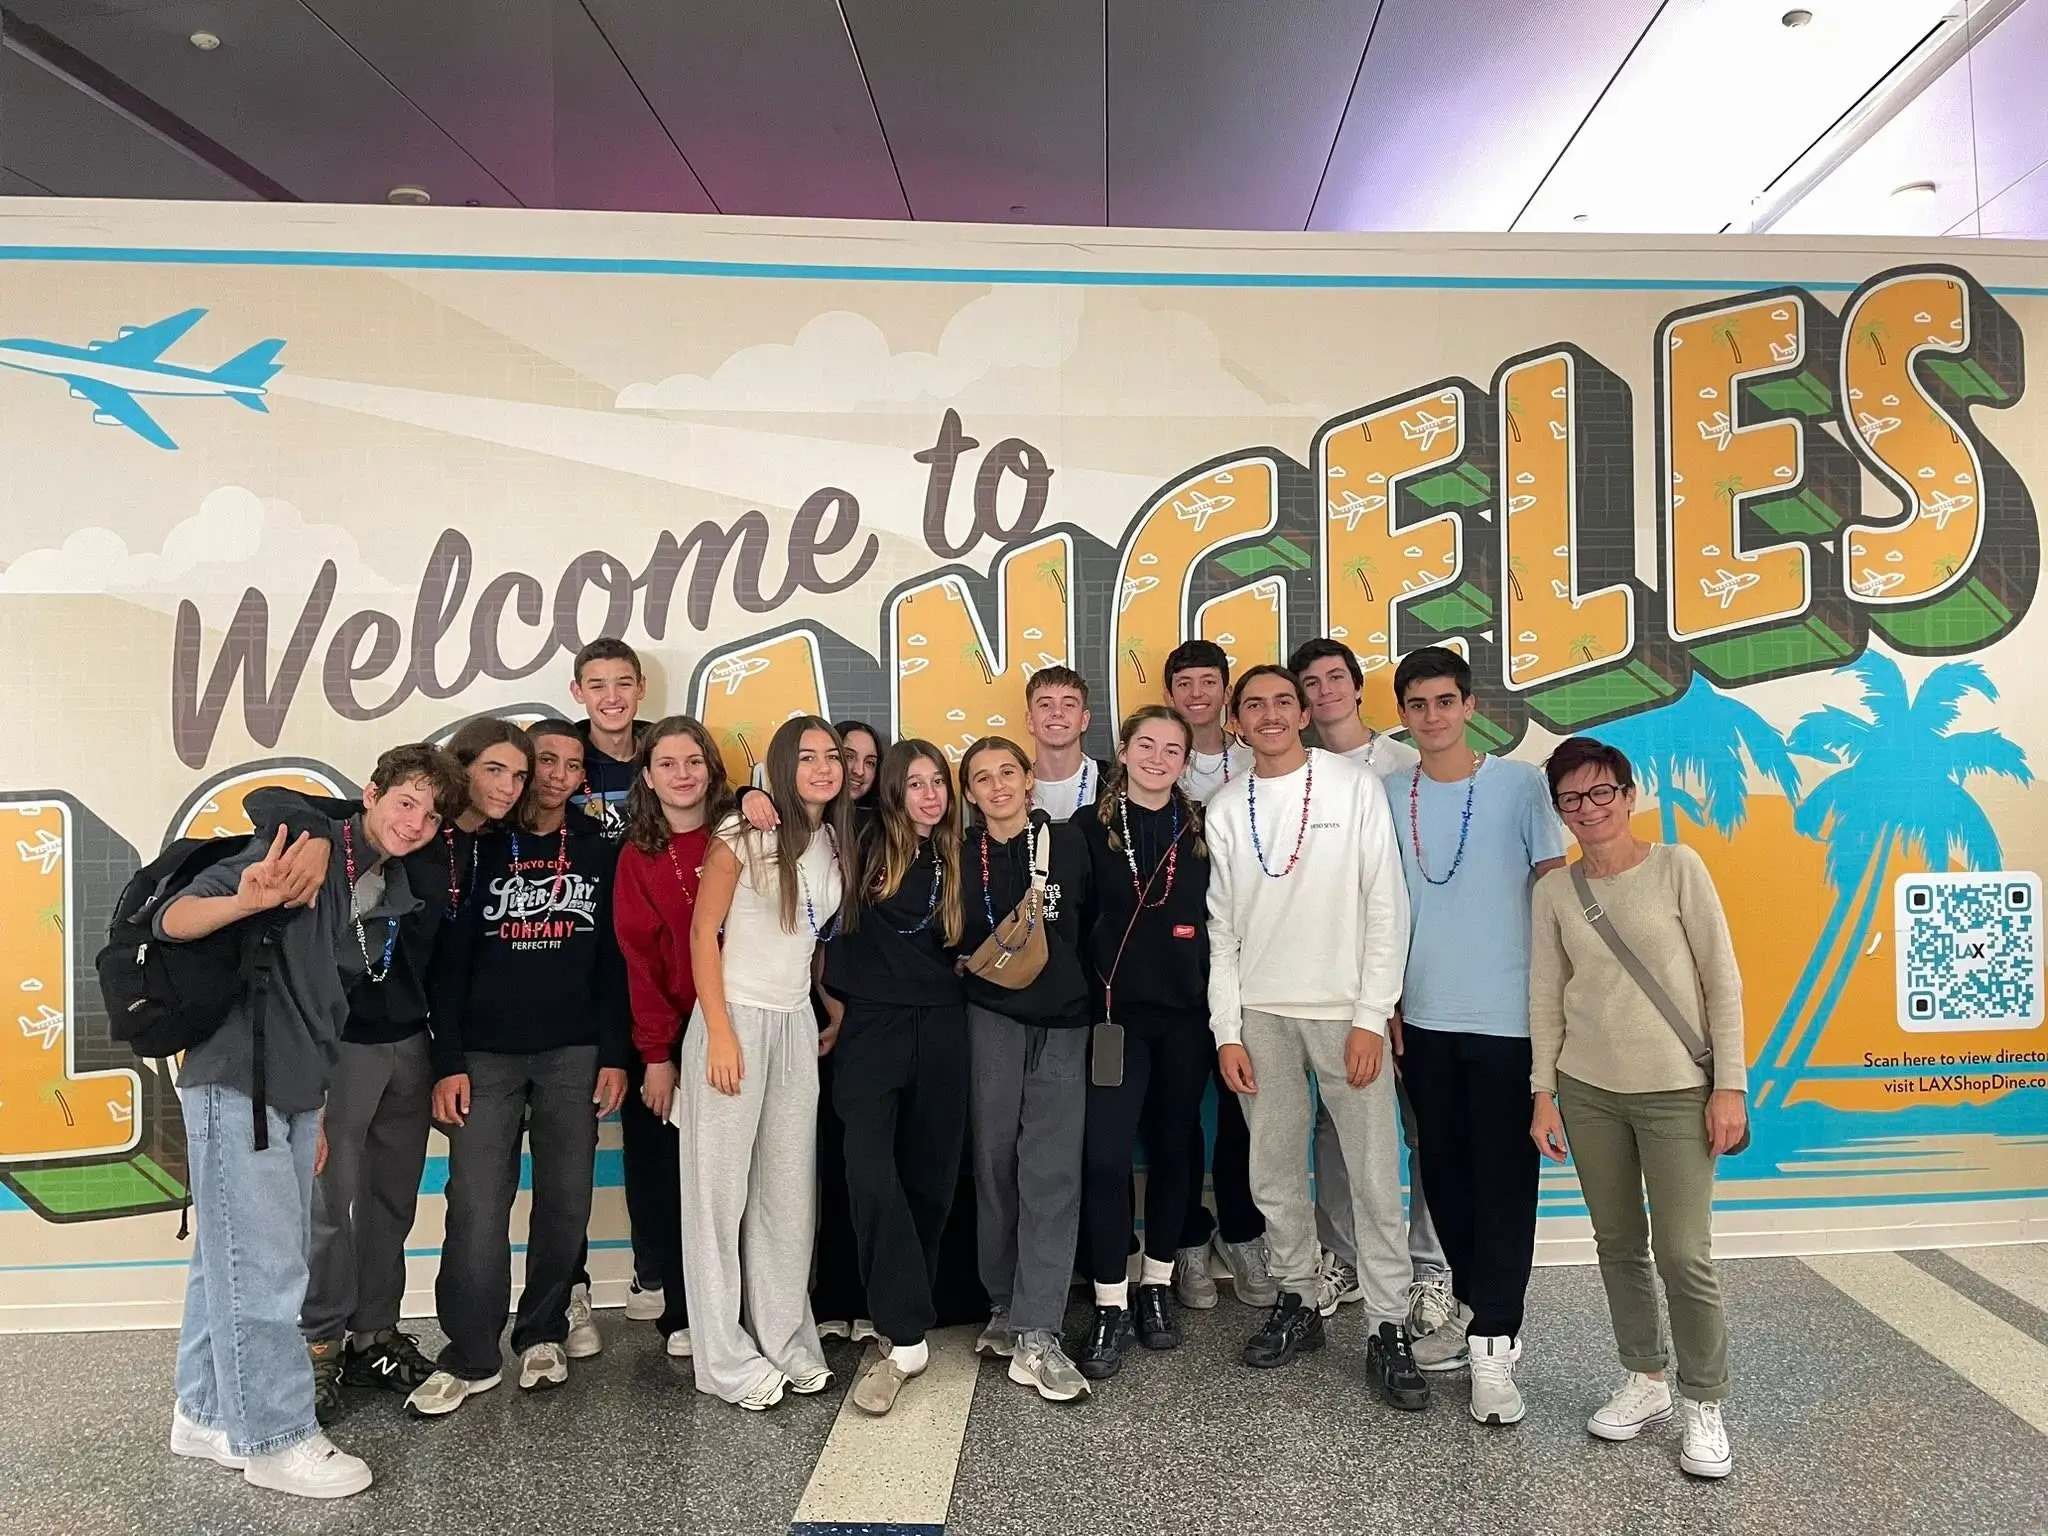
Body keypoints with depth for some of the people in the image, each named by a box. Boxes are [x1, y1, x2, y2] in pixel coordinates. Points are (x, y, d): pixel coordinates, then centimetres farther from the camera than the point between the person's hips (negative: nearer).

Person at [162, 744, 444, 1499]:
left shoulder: (393, 899, 8)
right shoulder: (302, 849, -15)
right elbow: (172, 920, -21)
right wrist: (246, 903, -42)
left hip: (295, 1093, 8)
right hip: (236, 1082, -8)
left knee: (231, 1258, 17)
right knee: (262, 1266, -2)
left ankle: (209, 1415, 30)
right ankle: (275, 1438, 10)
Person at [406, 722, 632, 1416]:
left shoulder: (600, 852, 7)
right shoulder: (480, 849, 3)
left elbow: (615, 960, 5)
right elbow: (449, 962, 1)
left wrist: (615, 1056, 0)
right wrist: (448, 1062, -5)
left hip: (574, 1053, 1)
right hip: (486, 1053, -1)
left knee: (565, 1199, 5)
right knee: (476, 1203, -4)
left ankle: (543, 1334, 22)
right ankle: (470, 1357, 8)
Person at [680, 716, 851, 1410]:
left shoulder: (836, 843, 9)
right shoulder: (744, 833, -9)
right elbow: (703, 931, -9)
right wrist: (720, 1034, -14)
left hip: (796, 1024, 5)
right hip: (735, 1019, -5)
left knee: (789, 1189, 10)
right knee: (721, 1187, 3)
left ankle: (787, 1340, 24)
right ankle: (727, 1358, 14)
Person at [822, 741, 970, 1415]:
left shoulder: (953, 860, 8)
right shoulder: (865, 850, -1)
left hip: (941, 1031, 3)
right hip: (870, 1029, -3)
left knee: (930, 1175, 7)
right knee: (870, 1172, -15)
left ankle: (905, 1316, 23)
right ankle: (905, 1338, -7)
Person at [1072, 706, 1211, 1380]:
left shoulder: (1203, 832, 6)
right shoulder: (1090, 829, 2)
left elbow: (1222, 921, 8)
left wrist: (1220, 1008, 2)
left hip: (1185, 1014, 2)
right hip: (1115, 1010, -2)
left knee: (1173, 1148, 11)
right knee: (1105, 1153, -7)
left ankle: (1157, 1288, 27)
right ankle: (1110, 1306, 5)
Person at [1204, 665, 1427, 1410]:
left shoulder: (1355, 788, -3)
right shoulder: (1225, 809, 6)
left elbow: (1386, 907, -5)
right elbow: (1221, 927, 7)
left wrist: (1372, 1017, -10)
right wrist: (1227, 1030, 2)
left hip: (1345, 1012, -3)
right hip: (1262, 1015, 3)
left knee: (1374, 1173, -1)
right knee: (1275, 1170, 10)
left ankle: (1388, 1329, 12)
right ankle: (1297, 1300, 27)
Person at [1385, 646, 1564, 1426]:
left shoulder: (1520, 785, -3)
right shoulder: (1389, 794, 5)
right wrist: (1387, 1001, 6)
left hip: (1508, 1015, -3)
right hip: (1424, 1017, 4)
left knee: (1503, 1179, 0)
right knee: (1443, 1173, 13)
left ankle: (1494, 1346, 9)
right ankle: (1474, 1307, 31)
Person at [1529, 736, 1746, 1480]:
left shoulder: (1677, 867, -5)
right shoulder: (1553, 891, 2)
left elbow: (1722, 980, -5)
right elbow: (1546, 996, 5)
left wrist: (1731, 1084, -8)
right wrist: (1543, 1093, 2)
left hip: (1676, 1088, -3)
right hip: (1587, 1089, 3)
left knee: (1684, 1253, -3)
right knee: (1618, 1244, 11)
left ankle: (1703, 1406, 16)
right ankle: (1645, 1381, 29)